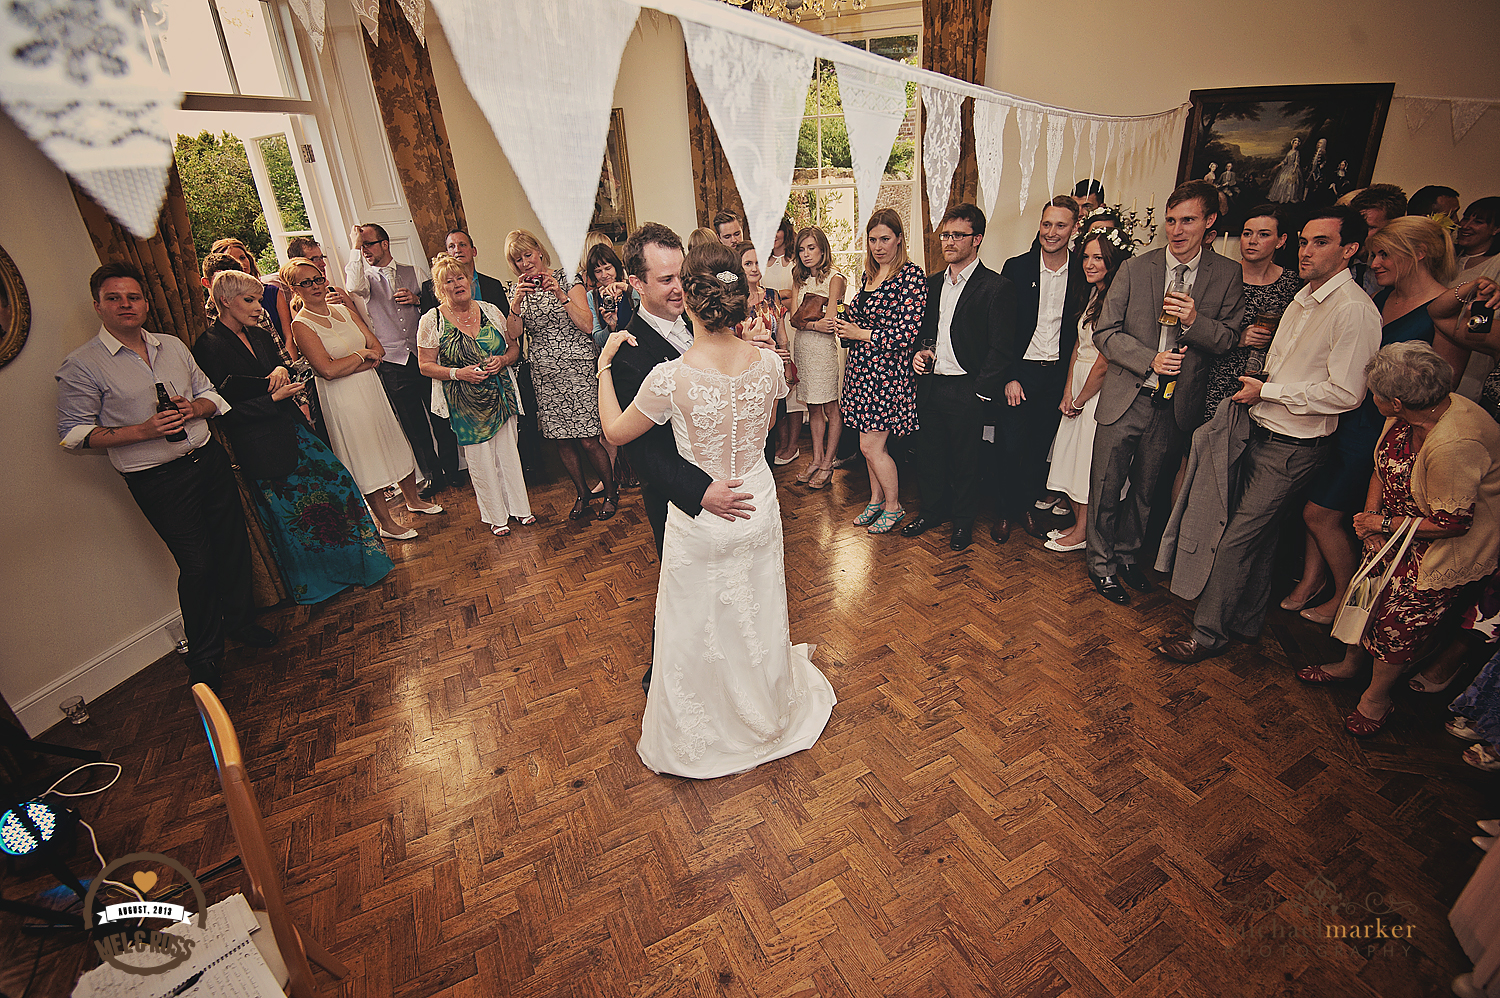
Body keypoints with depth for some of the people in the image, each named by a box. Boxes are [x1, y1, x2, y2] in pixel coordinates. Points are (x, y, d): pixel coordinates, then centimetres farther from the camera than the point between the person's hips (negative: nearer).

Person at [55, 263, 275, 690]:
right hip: (158, 480, -5)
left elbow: (208, 392, 17)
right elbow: (74, 434, -6)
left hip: (209, 459, 5)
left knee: (234, 544, 11)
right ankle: (203, 655, 18)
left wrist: (195, 408, -6)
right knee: (197, 564, -2)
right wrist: (143, 431, -18)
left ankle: (240, 621, 34)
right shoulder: (81, 366, -5)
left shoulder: (173, 346, 10)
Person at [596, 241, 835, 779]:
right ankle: (768, 716, 51)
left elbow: (615, 431, -8)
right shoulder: (767, 362, -13)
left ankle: (699, 739, 42)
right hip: (758, 507, 4)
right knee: (758, 615, 25)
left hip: (700, 519, -4)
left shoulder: (670, 378, -26)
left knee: (699, 629, 18)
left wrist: (603, 366, 2)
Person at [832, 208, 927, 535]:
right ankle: (876, 500, 31)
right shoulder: (871, 275, 12)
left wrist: (860, 334, -13)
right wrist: (845, 324, 2)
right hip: (862, 368, 7)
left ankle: (893, 506, 17)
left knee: (871, 446, -3)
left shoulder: (912, 275, -12)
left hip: (888, 372, -7)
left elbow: (907, 333, -18)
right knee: (871, 443, 14)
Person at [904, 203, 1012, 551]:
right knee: (929, 454, 14)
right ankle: (932, 511, 33)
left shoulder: (996, 288, -8)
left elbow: (1001, 348, -10)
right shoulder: (932, 283, 12)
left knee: (965, 460, 8)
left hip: (966, 390, -5)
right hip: (930, 385, 6)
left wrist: (981, 392, -13)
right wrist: (918, 353, 1)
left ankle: (963, 520, 26)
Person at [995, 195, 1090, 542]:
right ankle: (1004, 512, 16)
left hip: (1057, 373, 2)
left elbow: (1081, 329, 7)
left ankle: (1028, 506, 26)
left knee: (1040, 446, 10)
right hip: (1019, 371, -2)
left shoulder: (1082, 273, 2)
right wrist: (1009, 377, -10)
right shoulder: (1016, 267, -3)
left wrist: (1070, 379, -2)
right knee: (1009, 445, -2)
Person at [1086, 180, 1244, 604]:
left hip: (1176, 405, 2)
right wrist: (1149, 360, -16)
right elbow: (1105, 333, -3)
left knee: (1145, 489, 16)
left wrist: (1195, 321, -19)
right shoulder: (1135, 268, -3)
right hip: (1126, 398, -1)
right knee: (1106, 487, 5)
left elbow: (1228, 339, 2)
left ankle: (1126, 553, 36)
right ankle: (1101, 561, 23)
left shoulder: (1228, 275, 1)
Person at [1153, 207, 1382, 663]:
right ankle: (1247, 620, 32)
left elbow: (1346, 393, -20)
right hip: (1262, 433, 8)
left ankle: (1207, 633, 8)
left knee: (1237, 539, -5)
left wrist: (1267, 391, -14)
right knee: (1260, 534, 17)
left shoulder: (1354, 310, -16)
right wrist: (1257, 387, 1)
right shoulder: (1302, 300, 12)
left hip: (1294, 449, -8)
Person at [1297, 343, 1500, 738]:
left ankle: (1377, 698, 25)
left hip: (1449, 546, -7)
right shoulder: (1408, 415, -11)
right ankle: (1349, 664, 38)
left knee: (1399, 618, 3)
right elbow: (1383, 466, 5)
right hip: (1402, 529, 7)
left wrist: (1384, 523, -16)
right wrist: (1369, 515, -6)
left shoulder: (1454, 445, -36)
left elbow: (1454, 523, -26)